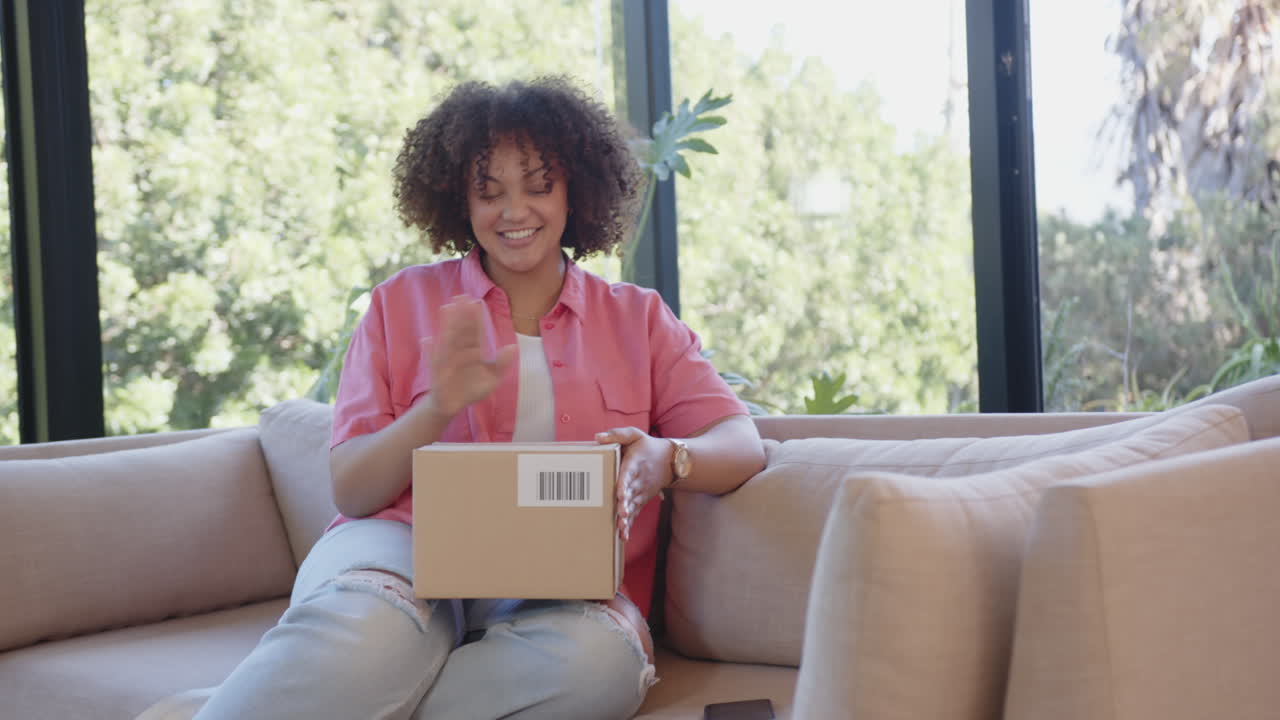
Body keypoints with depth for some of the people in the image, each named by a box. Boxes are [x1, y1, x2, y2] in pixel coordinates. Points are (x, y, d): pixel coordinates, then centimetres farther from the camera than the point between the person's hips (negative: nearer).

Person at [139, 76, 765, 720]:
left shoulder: (637, 319, 18)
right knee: (364, 627, -39)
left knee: (599, 654, -37)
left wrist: (664, 459, -19)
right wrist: (436, 409, -12)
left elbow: (742, 445, 5)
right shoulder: (403, 303, 16)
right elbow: (349, 490, 9)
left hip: (558, 590, 1)